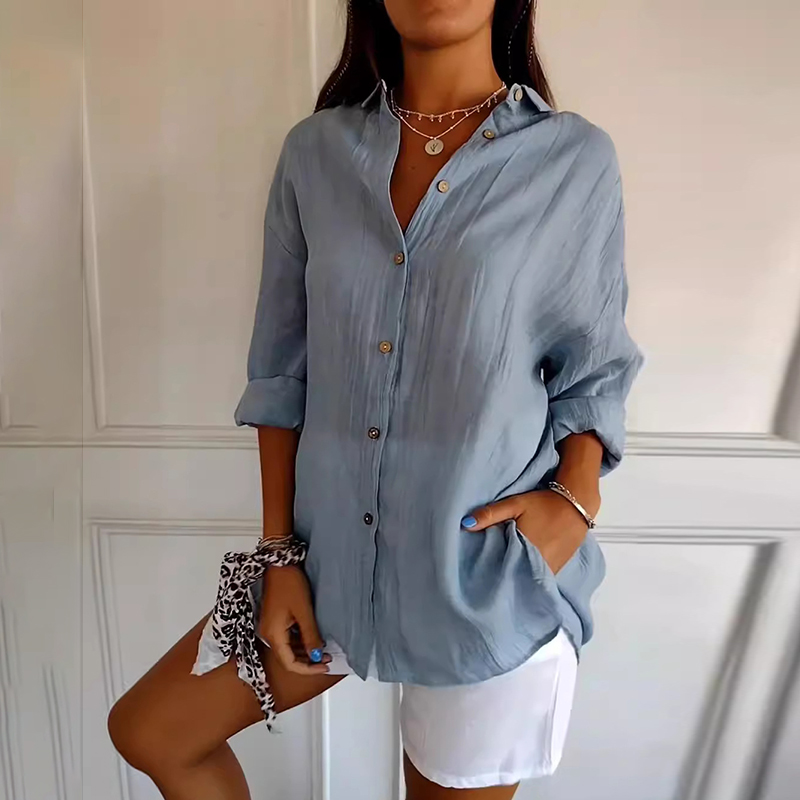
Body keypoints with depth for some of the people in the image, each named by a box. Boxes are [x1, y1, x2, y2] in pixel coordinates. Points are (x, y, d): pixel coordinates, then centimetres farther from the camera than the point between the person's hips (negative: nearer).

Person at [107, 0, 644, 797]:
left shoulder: (576, 160, -5)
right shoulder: (314, 153, 1)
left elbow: (593, 369, 2)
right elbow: (282, 372, 2)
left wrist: (577, 498, -15)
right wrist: (281, 551, 1)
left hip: (491, 584, -2)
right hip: (333, 559, 3)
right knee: (146, 732, 15)